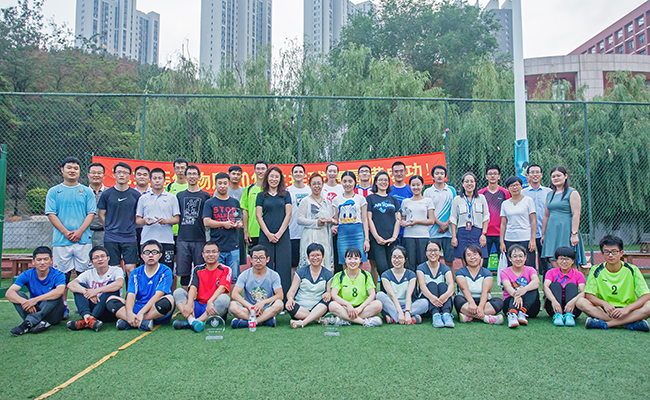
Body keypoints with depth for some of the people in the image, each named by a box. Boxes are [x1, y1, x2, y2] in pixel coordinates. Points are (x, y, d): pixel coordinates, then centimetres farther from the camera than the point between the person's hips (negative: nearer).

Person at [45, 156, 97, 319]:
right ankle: (63, 307, 12)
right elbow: (51, 214, 3)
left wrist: (79, 231, -10)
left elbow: (91, 214, 4)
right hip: (60, 240, 0)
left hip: (83, 239, 0)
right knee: (62, 274, 3)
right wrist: (66, 232, -10)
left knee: (84, 273, 0)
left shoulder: (87, 191, 11)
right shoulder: (54, 191, 11)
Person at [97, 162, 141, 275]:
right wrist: (112, 228, 4)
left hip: (130, 238, 0)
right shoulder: (106, 194, 3)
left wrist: (130, 227, 6)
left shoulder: (136, 195, 3)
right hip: (111, 238, 0)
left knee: (130, 268, -3)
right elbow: (101, 215, 9)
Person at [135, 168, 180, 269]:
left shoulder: (171, 198, 9)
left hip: (166, 240, -1)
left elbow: (177, 219, 6)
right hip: (147, 241, 1)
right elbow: (137, 220, 12)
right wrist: (144, 221, -11)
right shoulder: (143, 198, 13)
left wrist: (166, 221, -14)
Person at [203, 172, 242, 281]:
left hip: (233, 247, 2)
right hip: (216, 246, -2)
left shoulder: (235, 202, 15)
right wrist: (223, 224, -14)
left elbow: (240, 221, 17)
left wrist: (239, 224, -6)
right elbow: (206, 222, -5)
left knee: (234, 279, 4)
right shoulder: (209, 203, 6)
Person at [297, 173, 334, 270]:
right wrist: (316, 222, -15)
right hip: (310, 238, -4)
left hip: (325, 237, 5)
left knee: (326, 263, 0)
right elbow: (299, 219, -5)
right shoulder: (306, 201, 3)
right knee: (311, 264, -12)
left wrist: (331, 221, -1)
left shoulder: (327, 202, 18)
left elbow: (332, 217, 23)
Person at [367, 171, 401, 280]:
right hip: (377, 240, -3)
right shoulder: (370, 198, 8)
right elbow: (369, 219, 0)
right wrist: (377, 237, -9)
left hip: (392, 240, 3)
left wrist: (394, 236, -4)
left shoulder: (393, 200, 17)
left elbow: (398, 219, 11)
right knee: (382, 268, -15)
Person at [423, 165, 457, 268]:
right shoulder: (428, 192, 5)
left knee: (449, 261, 4)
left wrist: (446, 224, -7)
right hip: (434, 232, -1)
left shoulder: (451, 190, 9)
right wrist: (440, 224, -10)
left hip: (449, 231, 2)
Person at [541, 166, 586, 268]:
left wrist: (574, 234, -18)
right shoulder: (550, 195, 16)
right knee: (553, 262, -1)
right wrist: (543, 235, 17)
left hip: (566, 230, -6)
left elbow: (576, 215, -10)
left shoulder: (572, 193, -2)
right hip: (552, 232, 6)